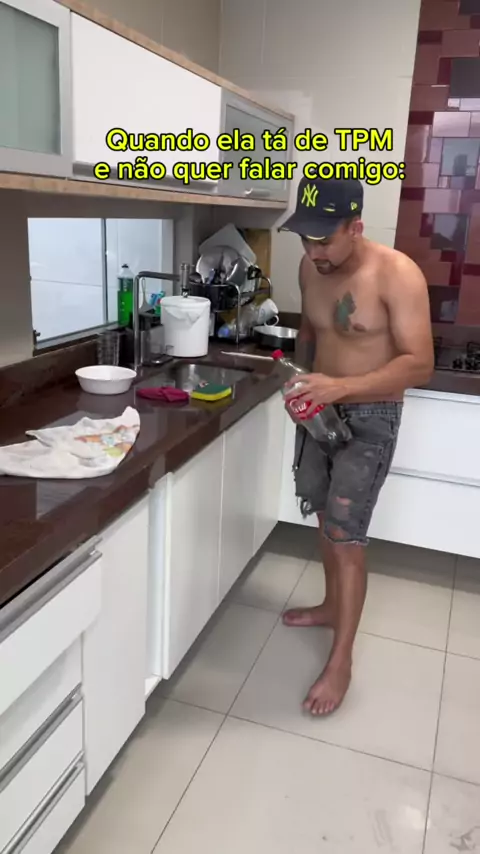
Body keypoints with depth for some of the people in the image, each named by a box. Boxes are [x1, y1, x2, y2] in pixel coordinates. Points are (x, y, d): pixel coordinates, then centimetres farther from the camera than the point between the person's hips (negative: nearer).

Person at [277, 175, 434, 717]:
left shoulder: (397, 275, -21)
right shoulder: (310, 269, -2)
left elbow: (419, 365, -23)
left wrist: (341, 386, -34)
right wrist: (302, 383, -2)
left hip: (370, 419, -6)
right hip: (321, 411, 7)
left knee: (345, 535, -5)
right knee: (326, 519, 19)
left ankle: (341, 661, 10)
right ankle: (332, 605, 42)